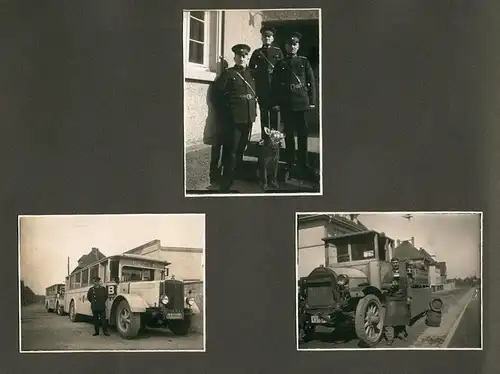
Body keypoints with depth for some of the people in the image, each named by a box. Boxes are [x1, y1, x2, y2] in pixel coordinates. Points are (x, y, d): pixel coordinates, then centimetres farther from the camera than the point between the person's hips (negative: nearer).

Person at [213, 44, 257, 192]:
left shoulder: (250, 74, 15)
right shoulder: (229, 73, -2)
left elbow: (254, 92, 24)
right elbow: (217, 91, -6)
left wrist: (254, 107, 13)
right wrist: (227, 106, -5)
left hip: (249, 117, 6)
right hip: (234, 117, -6)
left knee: (241, 149, 13)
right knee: (231, 151, -6)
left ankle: (236, 178, 23)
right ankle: (225, 185, -2)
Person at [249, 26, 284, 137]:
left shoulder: (278, 51, 13)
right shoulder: (257, 52, 14)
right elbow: (251, 69, 12)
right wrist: (259, 73, -2)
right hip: (262, 87, 1)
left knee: (275, 111, -4)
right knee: (264, 112, 1)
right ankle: (264, 137, 3)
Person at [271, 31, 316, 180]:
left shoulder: (304, 62, 8)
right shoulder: (280, 64, 8)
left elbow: (311, 82, 5)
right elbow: (274, 84, 6)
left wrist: (312, 101, -1)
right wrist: (276, 102, -2)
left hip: (302, 103, 0)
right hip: (286, 105, 0)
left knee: (303, 134, 2)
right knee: (289, 134, 4)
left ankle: (303, 164, 11)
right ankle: (290, 164, 11)